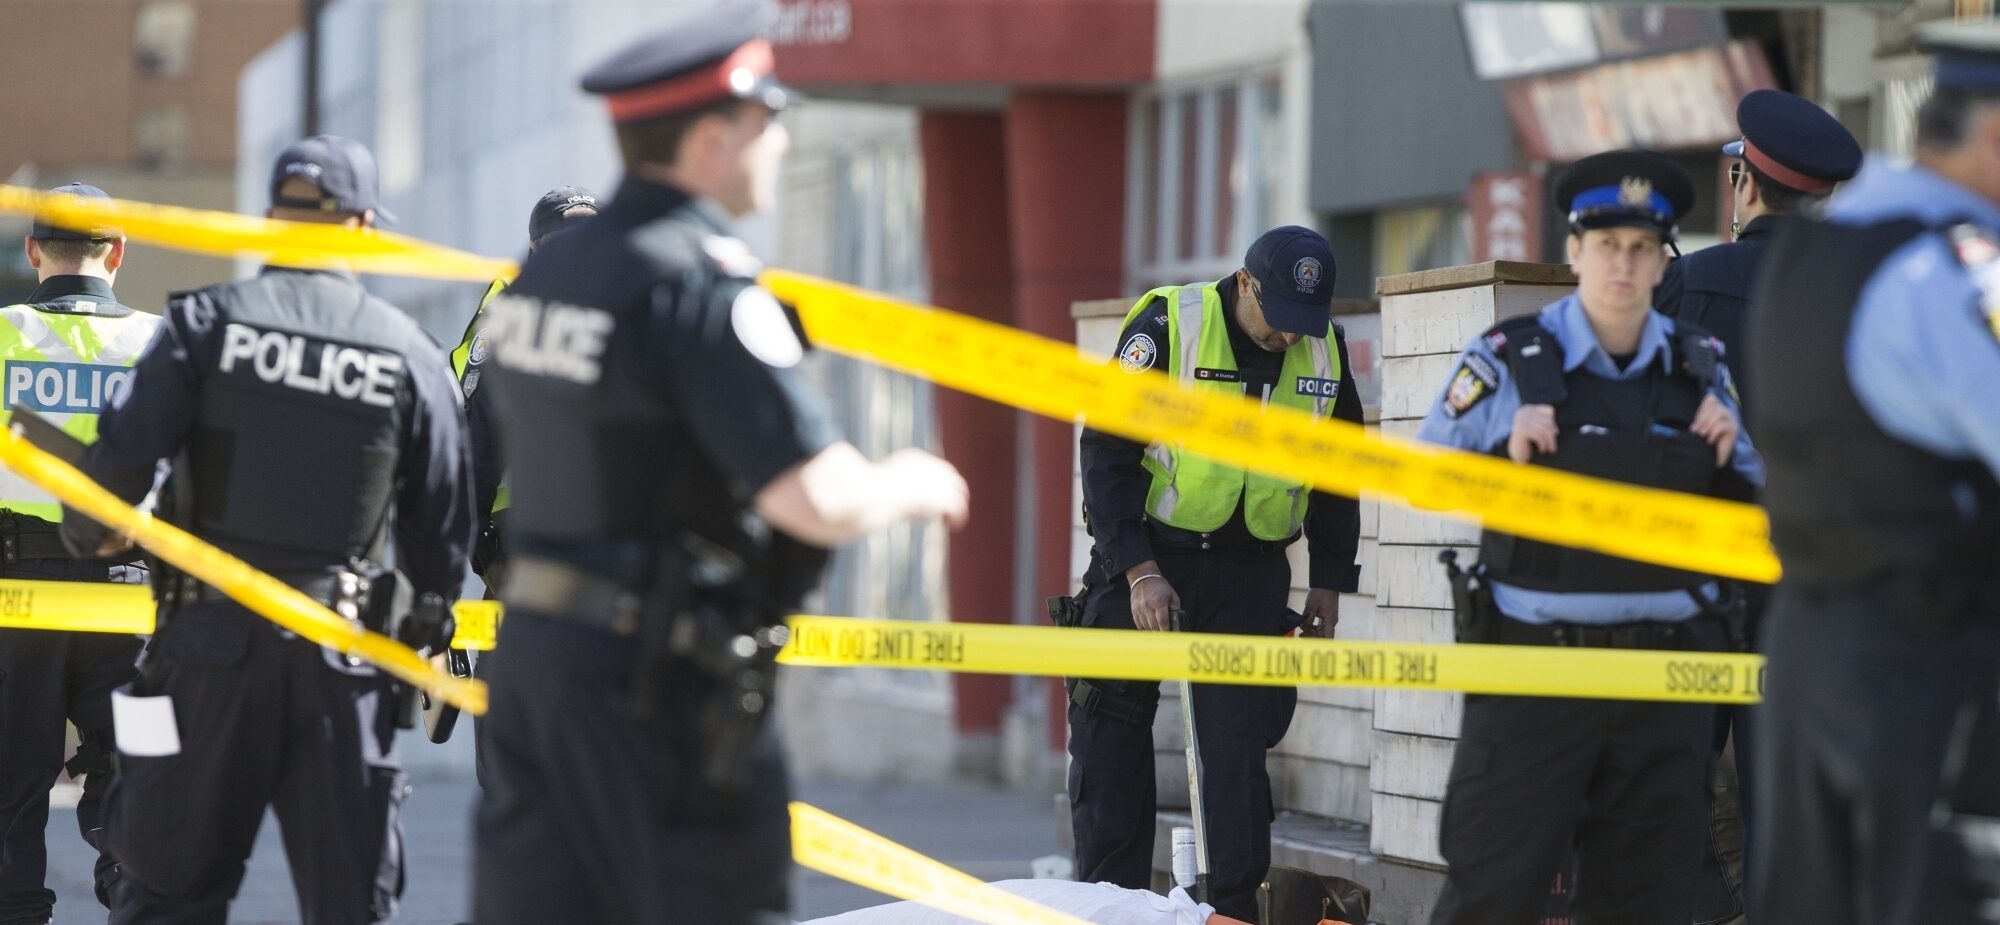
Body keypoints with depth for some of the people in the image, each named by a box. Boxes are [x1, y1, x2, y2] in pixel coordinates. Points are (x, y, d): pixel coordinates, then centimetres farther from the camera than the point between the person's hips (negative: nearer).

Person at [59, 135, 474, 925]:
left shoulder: (207, 322, -2)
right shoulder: (411, 355, 4)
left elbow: (125, 451, -8)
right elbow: (442, 520, 8)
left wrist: (89, 533, 13)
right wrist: (430, 632, 23)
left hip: (212, 632, -1)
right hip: (342, 653, 1)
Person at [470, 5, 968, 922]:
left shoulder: (542, 272, 10)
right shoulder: (703, 287, -16)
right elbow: (822, 504, -23)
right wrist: (912, 485, -2)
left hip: (535, 644, 8)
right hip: (664, 678, -8)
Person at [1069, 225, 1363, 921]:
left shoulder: (1325, 351, 1)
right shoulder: (1166, 327, -14)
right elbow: (1107, 452, -13)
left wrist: (1329, 579, 9)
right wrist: (1139, 571, -18)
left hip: (1251, 571, 3)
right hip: (1147, 556, -3)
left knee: (1239, 740, 0)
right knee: (1113, 735, -1)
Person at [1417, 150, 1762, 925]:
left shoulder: (1698, 367, 9)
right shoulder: (1509, 358, -2)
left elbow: (1749, 510, 19)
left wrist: (1727, 457, -1)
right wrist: (1504, 456, -16)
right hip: (1536, 662, -4)